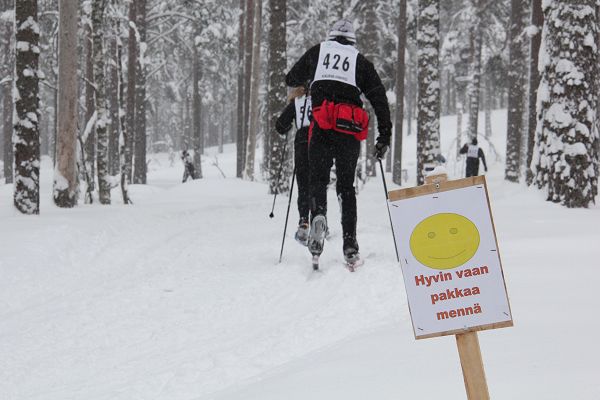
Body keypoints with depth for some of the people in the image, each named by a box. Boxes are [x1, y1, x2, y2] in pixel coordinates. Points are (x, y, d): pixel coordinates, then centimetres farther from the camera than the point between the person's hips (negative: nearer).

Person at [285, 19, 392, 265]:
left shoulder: (317, 52, 16)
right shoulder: (360, 61, 15)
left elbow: (291, 79, 26)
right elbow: (379, 98, 8)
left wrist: (307, 80, 49)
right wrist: (385, 136, 9)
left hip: (322, 127, -1)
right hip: (350, 129, 1)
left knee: (318, 179, 8)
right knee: (346, 186, 10)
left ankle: (318, 214, -25)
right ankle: (350, 244, 1)